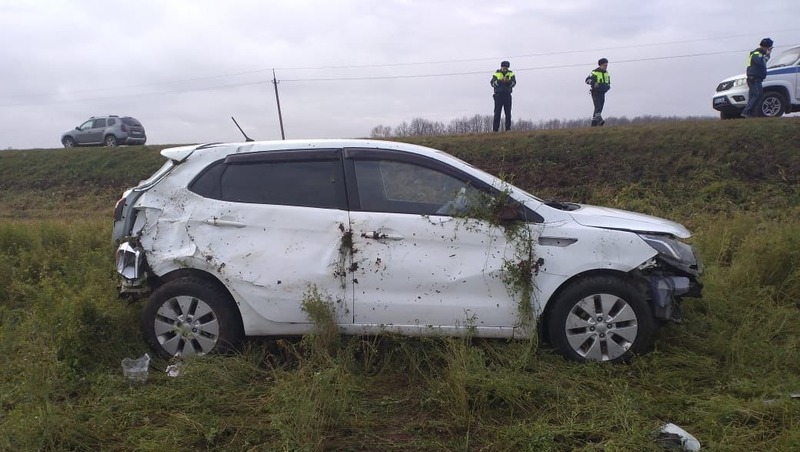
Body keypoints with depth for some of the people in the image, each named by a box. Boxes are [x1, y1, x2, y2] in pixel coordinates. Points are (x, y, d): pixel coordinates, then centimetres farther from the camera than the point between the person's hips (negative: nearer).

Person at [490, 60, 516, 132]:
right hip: (498, 95, -1)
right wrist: (499, 81, -21)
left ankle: (508, 128, 5)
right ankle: (495, 129, -3)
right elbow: (492, 83, -5)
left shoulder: (511, 74, 8)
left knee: (508, 113, 1)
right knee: (497, 112, -4)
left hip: (507, 95, 1)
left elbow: (514, 83, -6)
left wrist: (508, 81, -26)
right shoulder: (496, 74, 6)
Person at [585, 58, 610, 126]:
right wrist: (594, 83, -34)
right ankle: (599, 120, -37)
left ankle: (594, 123, 10)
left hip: (602, 93, 7)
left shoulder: (607, 73, 12)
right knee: (598, 106, -22)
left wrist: (608, 86, -1)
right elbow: (587, 80, -16)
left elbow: (608, 83, 22)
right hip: (595, 93, -7)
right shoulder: (595, 72, -8)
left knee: (599, 108, 5)